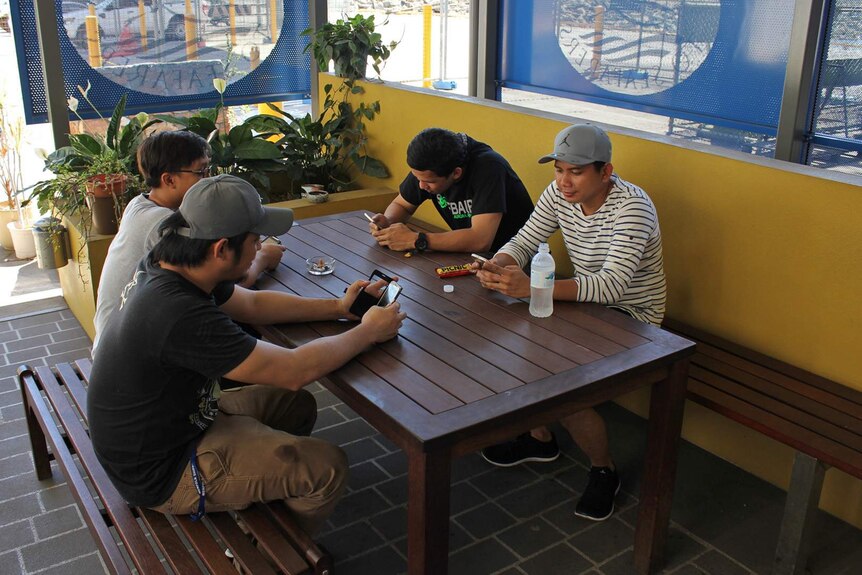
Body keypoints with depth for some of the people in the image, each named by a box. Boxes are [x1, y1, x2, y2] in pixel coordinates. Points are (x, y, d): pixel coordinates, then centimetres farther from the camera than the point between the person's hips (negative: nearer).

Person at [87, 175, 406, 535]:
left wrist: (338, 308, 3)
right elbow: (294, 371, -30)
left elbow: (252, 304, 8)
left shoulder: (164, 267, -6)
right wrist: (368, 332, -15)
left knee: (297, 405, 16)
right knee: (326, 467, -11)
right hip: (161, 474, -9)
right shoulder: (181, 315, -36)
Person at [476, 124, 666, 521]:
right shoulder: (559, 193, -5)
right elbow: (524, 241, -5)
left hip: (631, 316, -7)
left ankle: (604, 470, 5)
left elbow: (611, 285, -38)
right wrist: (496, 266, -31)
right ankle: (540, 437, 15)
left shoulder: (631, 208, -26)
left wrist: (531, 287, -48)